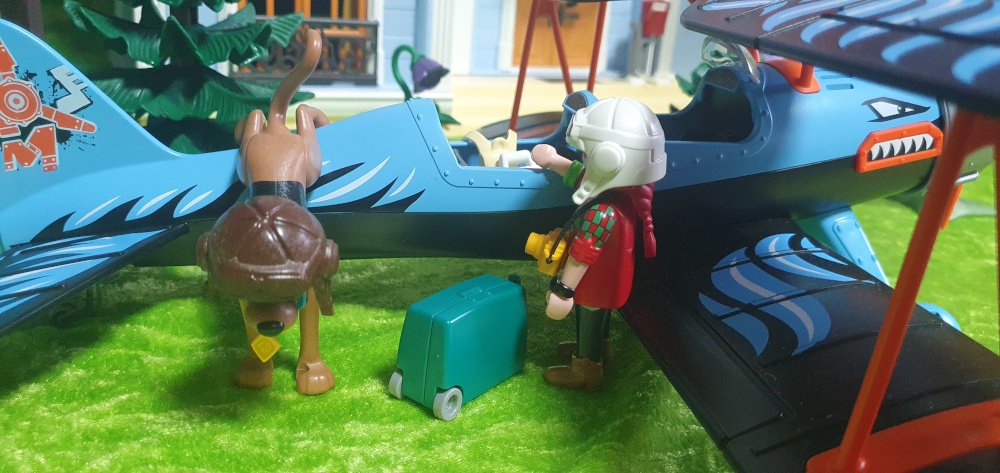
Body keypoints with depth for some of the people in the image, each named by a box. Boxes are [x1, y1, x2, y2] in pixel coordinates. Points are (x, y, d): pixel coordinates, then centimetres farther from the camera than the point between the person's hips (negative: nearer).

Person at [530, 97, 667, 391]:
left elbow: (581, 256, -32)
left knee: (589, 322, 18)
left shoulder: (602, 212, -42)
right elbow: (583, 176, 5)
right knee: (598, 321, 32)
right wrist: (554, 162, 7)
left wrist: (562, 291, -22)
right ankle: (593, 350, 58)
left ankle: (586, 371, 41)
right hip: (609, 278, 8)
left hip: (595, 285, -8)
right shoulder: (627, 188, -14)